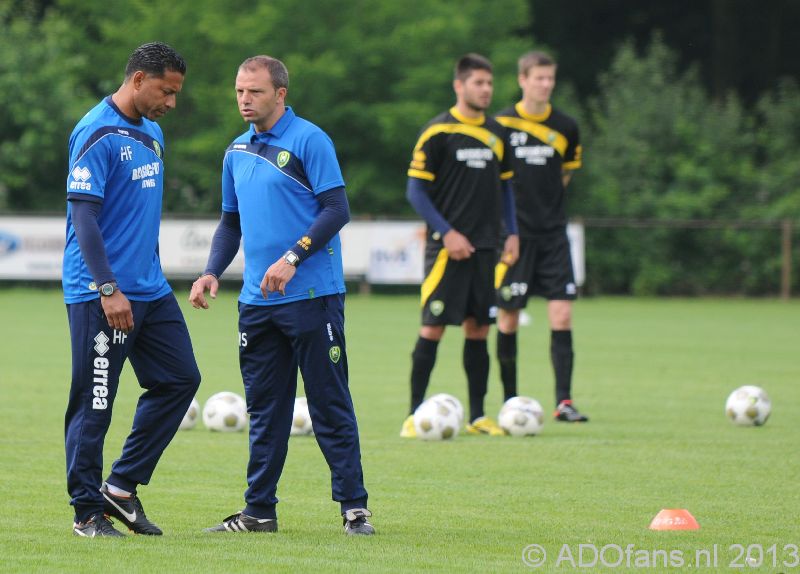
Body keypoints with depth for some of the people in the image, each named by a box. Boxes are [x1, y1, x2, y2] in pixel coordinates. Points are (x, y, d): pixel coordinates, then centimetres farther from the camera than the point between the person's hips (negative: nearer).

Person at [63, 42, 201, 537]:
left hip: (150, 290, 9)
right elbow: (83, 215, -18)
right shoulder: (97, 134, -14)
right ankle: (88, 511, 7)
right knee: (94, 404, -2)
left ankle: (122, 485, 15)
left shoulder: (152, 134, 14)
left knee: (180, 379, 7)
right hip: (100, 295, -9)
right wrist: (108, 289, -23)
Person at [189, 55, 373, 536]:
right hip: (257, 300, 6)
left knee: (330, 405, -4)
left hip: (312, 296, -6)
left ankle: (354, 507, 1)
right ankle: (260, 510, 14)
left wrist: (293, 257, -20)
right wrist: (212, 272, 8)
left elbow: (337, 209, -12)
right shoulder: (238, 151, 14)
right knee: (265, 408, 9)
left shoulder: (308, 140, -7)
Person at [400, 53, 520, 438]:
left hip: (484, 247, 6)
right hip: (447, 247, -6)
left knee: (478, 328, 7)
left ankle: (477, 416, 11)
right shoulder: (437, 131, -7)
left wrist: (512, 233, 10)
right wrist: (447, 233, -14)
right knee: (433, 327, -7)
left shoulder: (496, 133, 12)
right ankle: (415, 414, -2)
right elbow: (415, 190, -8)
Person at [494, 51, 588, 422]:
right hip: (513, 234, -2)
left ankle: (564, 402, -6)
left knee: (562, 315, -7)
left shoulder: (566, 127, 5)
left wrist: (546, 201, 12)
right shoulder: (501, 124, -4)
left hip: (553, 234, 2)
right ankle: (510, 402, 13)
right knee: (508, 318, 1)